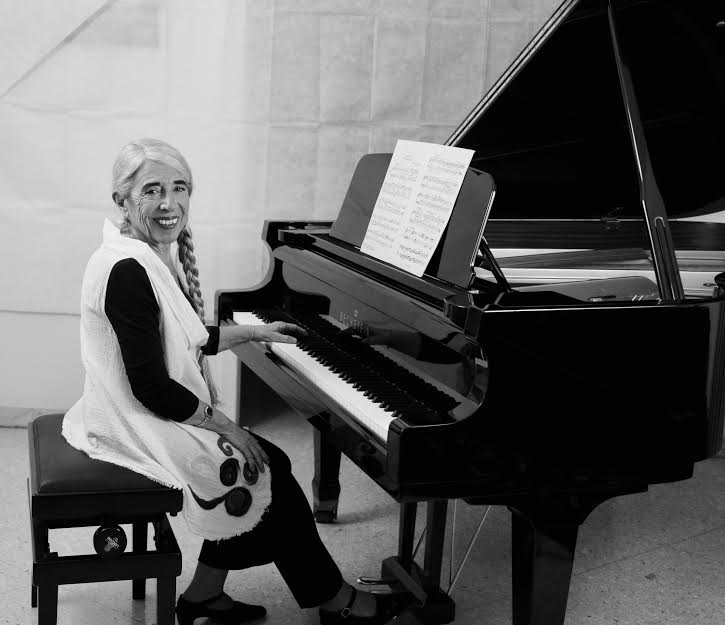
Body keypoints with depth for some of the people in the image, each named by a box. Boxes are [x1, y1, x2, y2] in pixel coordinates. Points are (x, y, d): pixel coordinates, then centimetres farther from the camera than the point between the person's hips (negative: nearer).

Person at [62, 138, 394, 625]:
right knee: (267, 470, -4)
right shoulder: (127, 271, -25)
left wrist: (253, 332, 21)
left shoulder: (159, 254, 6)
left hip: (155, 414, 10)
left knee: (265, 462, 8)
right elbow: (151, 388, -26)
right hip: (137, 427, -10)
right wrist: (222, 423, -16)